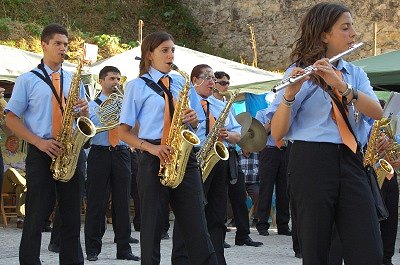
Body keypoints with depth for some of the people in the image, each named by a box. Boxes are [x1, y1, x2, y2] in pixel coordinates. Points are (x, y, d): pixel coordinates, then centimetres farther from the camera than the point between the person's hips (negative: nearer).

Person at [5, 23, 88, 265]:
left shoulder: (73, 80, 14)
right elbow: (12, 118, -2)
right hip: (41, 154, -4)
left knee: (72, 215, 5)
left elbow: (83, 120, 18)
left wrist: (84, 109, -7)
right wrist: (38, 142, -14)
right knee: (36, 215, -1)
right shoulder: (28, 80, 2)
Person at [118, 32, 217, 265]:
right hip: (155, 159, -3)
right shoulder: (137, 86, 3)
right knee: (152, 228, 1)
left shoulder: (179, 82, 16)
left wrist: (193, 119, 0)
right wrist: (149, 147, -15)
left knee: (197, 228, -2)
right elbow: (124, 131, 1)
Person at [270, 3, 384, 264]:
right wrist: (289, 94, -23)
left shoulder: (355, 73, 15)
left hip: (351, 162, 4)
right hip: (312, 163, -4)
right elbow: (277, 133, -6)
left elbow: (377, 112, -4)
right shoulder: (299, 73, 2)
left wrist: (341, 86, -19)